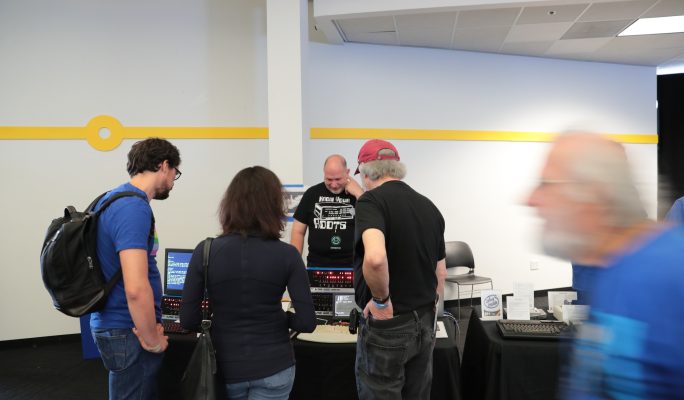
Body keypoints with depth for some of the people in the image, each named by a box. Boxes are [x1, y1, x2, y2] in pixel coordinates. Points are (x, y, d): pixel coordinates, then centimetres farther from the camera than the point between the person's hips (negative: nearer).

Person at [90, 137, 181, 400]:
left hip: (113, 324, 9)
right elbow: (136, 288, -31)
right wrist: (152, 340, -17)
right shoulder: (134, 207, -23)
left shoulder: (114, 198, 8)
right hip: (128, 331, -9)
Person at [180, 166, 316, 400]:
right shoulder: (287, 255, -12)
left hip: (226, 368, 1)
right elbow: (307, 322, -12)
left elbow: (188, 320, -7)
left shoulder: (205, 251, -10)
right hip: (273, 367, -1)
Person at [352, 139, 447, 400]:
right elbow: (440, 274, 15)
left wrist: (381, 300, -19)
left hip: (387, 326, -7)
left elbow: (375, 257, -34)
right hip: (424, 323, 7)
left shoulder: (371, 201, -15)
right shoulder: (429, 207, 8)